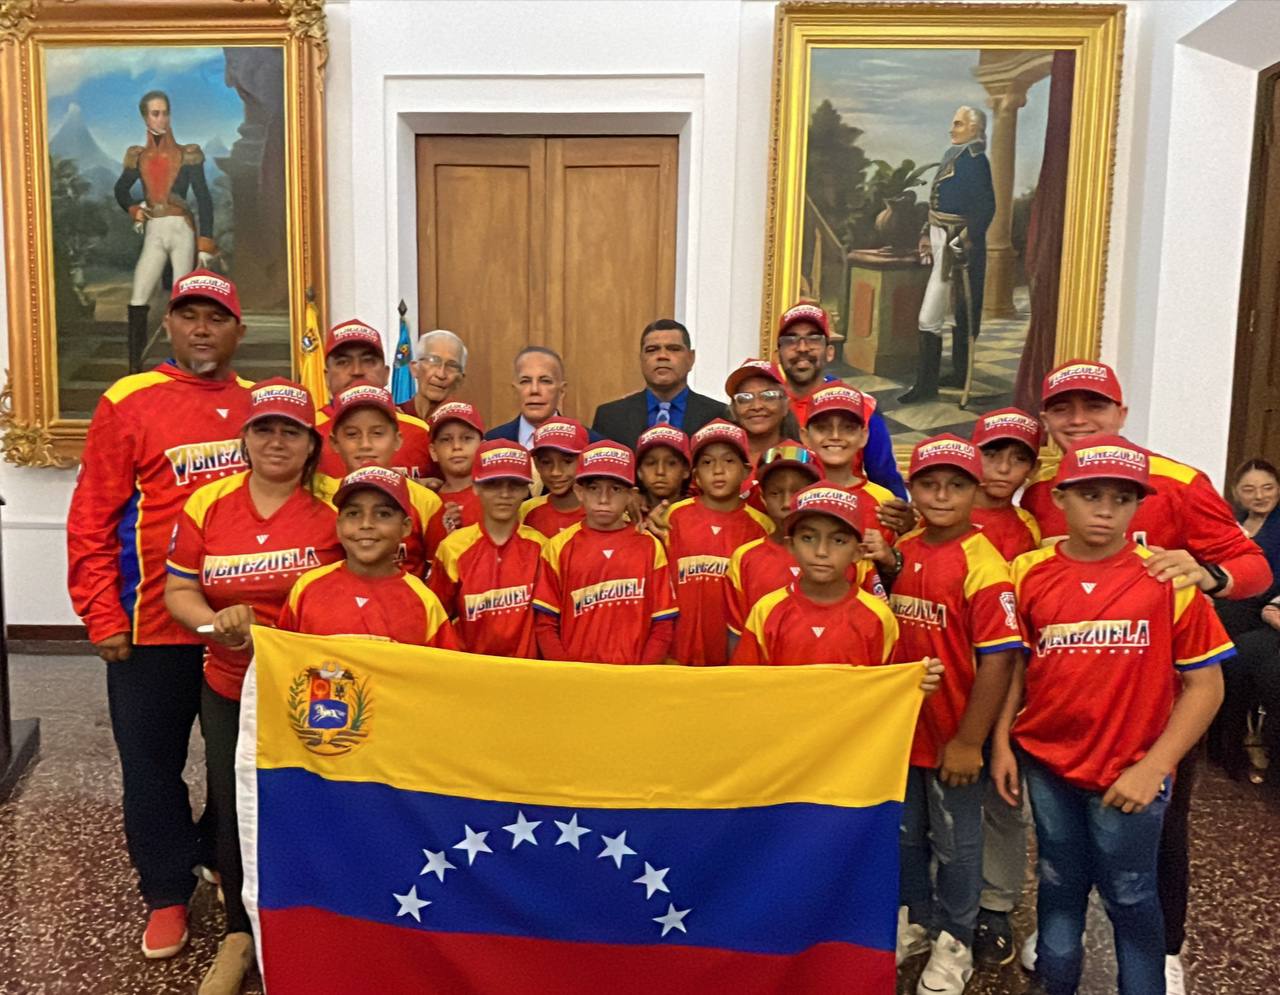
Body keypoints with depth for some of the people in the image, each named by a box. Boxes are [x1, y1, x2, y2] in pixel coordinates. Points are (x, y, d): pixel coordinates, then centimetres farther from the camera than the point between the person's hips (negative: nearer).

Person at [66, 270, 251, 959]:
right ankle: (167, 894, 28)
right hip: (152, 626, -2)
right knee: (153, 763, 10)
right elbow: (91, 520, -4)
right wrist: (102, 618, -8)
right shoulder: (128, 404, -3)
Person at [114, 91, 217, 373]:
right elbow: (121, 190, 25)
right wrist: (134, 211, 4)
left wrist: (205, 244, -8)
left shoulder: (187, 155, 3)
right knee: (137, 299, -6)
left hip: (182, 231, -3)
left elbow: (204, 199, -1)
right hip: (153, 234, 3)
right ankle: (134, 366, -3)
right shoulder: (138, 157, 11)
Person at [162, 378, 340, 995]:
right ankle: (241, 932, 36)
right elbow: (177, 591, 2)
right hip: (229, 689, 3)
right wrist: (215, 621, -18)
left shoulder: (334, 508, -8)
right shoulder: (206, 505, -1)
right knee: (233, 809, 12)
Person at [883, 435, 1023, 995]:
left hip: (951, 735, -6)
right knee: (906, 833, 21)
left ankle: (953, 942, 33)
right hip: (900, 726, 6)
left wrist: (968, 741, -19)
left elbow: (998, 660, -21)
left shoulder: (983, 566, -20)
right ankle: (915, 919, 42)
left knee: (955, 844, 13)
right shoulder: (901, 553, 1)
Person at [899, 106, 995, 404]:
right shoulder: (952, 156, 14)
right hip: (943, 242, 10)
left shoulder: (975, 161, -14)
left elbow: (985, 209, -20)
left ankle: (926, 384, -5)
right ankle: (960, 376, 25)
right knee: (958, 314, 15)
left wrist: (961, 245, -22)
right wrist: (928, 234, 15)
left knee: (930, 317, -9)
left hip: (957, 246, -10)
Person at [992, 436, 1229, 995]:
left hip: (1130, 774, -2)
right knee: (1059, 886, 20)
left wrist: (1152, 766, -12)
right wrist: (1001, 743, -1)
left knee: (1129, 896, 13)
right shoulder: (1029, 572, -4)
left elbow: (1205, 684, -8)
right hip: (1046, 764, 3)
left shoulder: (1168, 577, -11)